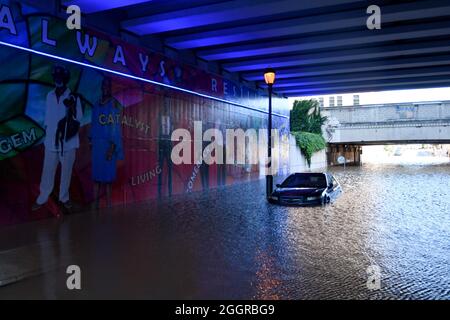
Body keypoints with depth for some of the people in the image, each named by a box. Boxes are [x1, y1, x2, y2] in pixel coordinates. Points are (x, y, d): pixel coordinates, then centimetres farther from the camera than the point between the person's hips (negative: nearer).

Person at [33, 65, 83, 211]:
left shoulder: (73, 97, -6)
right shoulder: (50, 95, 6)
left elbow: (79, 118, -7)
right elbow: (47, 116, 13)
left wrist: (72, 107, -24)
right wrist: (46, 133, 14)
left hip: (68, 141, -3)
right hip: (51, 141, 3)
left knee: (66, 171, 7)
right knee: (47, 171, 7)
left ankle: (64, 197, 20)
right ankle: (42, 198, 17)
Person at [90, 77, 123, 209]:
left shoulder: (115, 104, -3)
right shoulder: (97, 104, 15)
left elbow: (116, 126, -9)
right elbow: (93, 124, 17)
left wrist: (112, 146, -17)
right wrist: (91, 140, 7)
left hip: (109, 144, -5)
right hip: (97, 143, 5)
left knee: (108, 176, -3)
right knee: (96, 175, 7)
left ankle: (108, 206, 2)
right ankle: (95, 205, 13)